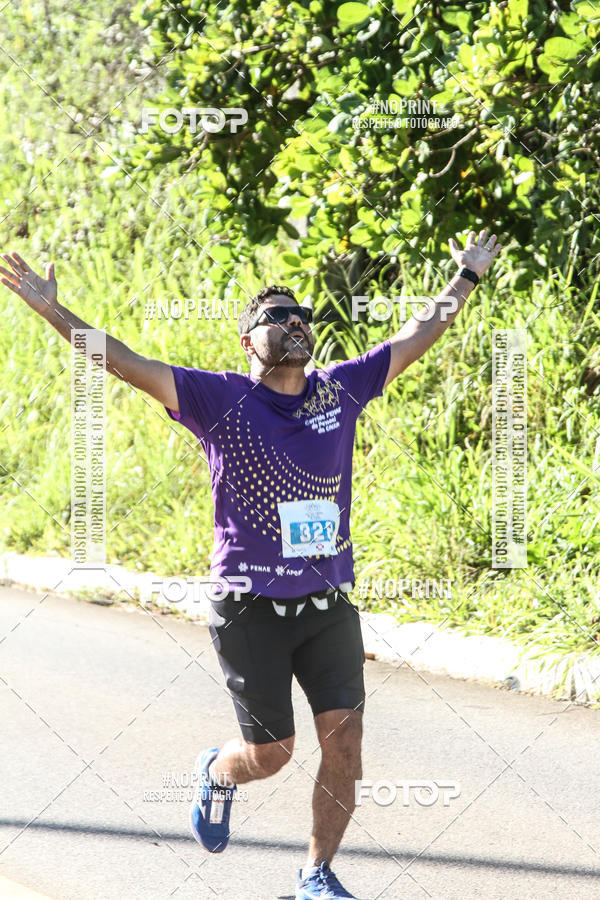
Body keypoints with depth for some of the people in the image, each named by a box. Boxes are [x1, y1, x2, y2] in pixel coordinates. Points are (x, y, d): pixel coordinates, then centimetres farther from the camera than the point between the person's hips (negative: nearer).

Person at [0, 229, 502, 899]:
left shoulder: (341, 390, 7)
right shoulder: (220, 399, -4)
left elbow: (417, 337, 19)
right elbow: (126, 364, -12)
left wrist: (465, 278, 25)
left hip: (329, 604, 4)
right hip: (252, 610, -3)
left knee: (344, 740, -6)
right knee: (270, 753, 3)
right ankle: (216, 773, 40)